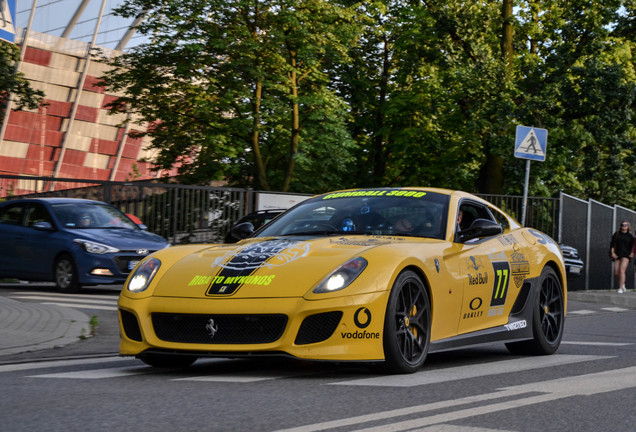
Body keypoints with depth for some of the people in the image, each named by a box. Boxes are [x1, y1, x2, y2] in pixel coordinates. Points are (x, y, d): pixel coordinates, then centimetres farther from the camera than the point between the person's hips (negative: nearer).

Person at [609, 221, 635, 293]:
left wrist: (632, 253, -5)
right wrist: (612, 252, -4)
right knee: (616, 273, -1)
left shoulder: (630, 236, 8)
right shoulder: (616, 234, 10)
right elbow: (612, 244, 7)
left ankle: (620, 288, -21)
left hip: (626, 255, -3)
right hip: (617, 255, 3)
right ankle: (622, 284, 28)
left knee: (622, 270, -21)